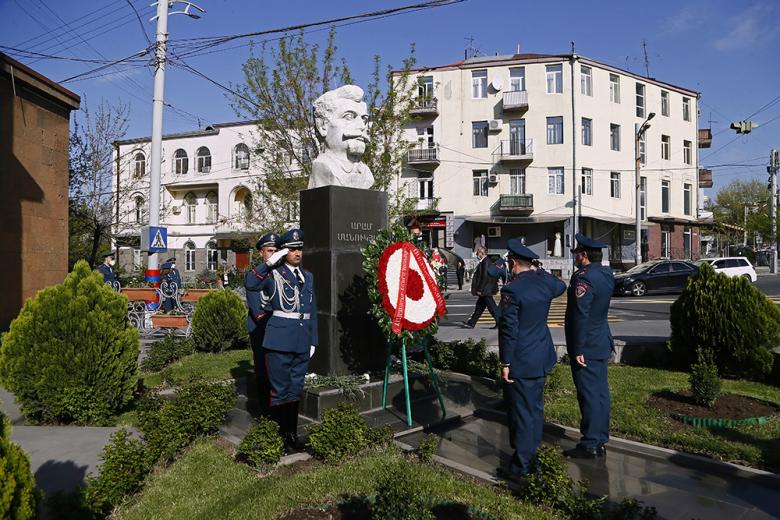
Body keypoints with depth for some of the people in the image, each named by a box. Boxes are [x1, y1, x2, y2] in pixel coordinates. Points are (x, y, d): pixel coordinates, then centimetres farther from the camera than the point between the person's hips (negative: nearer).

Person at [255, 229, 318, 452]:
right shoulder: (273, 275, 0)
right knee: (280, 390, 2)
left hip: (303, 341, 5)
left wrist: (313, 341, 13)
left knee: (295, 389, 14)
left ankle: (292, 433, 28)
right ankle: (278, 435, 15)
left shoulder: (308, 277, 14)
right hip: (280, 339, -5)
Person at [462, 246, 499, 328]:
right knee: (479, 307, 14)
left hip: (485, 291, -10)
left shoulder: (486, 262, -18)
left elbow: (485, 277, -23)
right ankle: (471, 323, 21)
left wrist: (480, 289, -20)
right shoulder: (484, 262, 13)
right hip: (485, 291, 10)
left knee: (492, 307, -3)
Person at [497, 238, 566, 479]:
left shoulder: (512, 289, -21)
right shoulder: (545, 281, -1)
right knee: (536, 407, 19)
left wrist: (505, 363, -12)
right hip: (542, 358, 7)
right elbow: (561, 286, 25)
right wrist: (536, 271, 26)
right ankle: (533, 453, 34)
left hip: (521, 362, -7)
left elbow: (508, 330, -19)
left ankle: (521, 464, 13)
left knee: (521, 412, 3)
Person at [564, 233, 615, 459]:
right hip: (602, 344, 9)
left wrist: (578, 349, -20)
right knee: (601, 393, 14)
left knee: (589, 395, -2)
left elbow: (580, 316, -23)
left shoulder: (584, 279, -20)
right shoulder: (606, 274, 8)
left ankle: (589, 445, 7)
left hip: (586, 347, -9)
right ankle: (600, 441, 25)